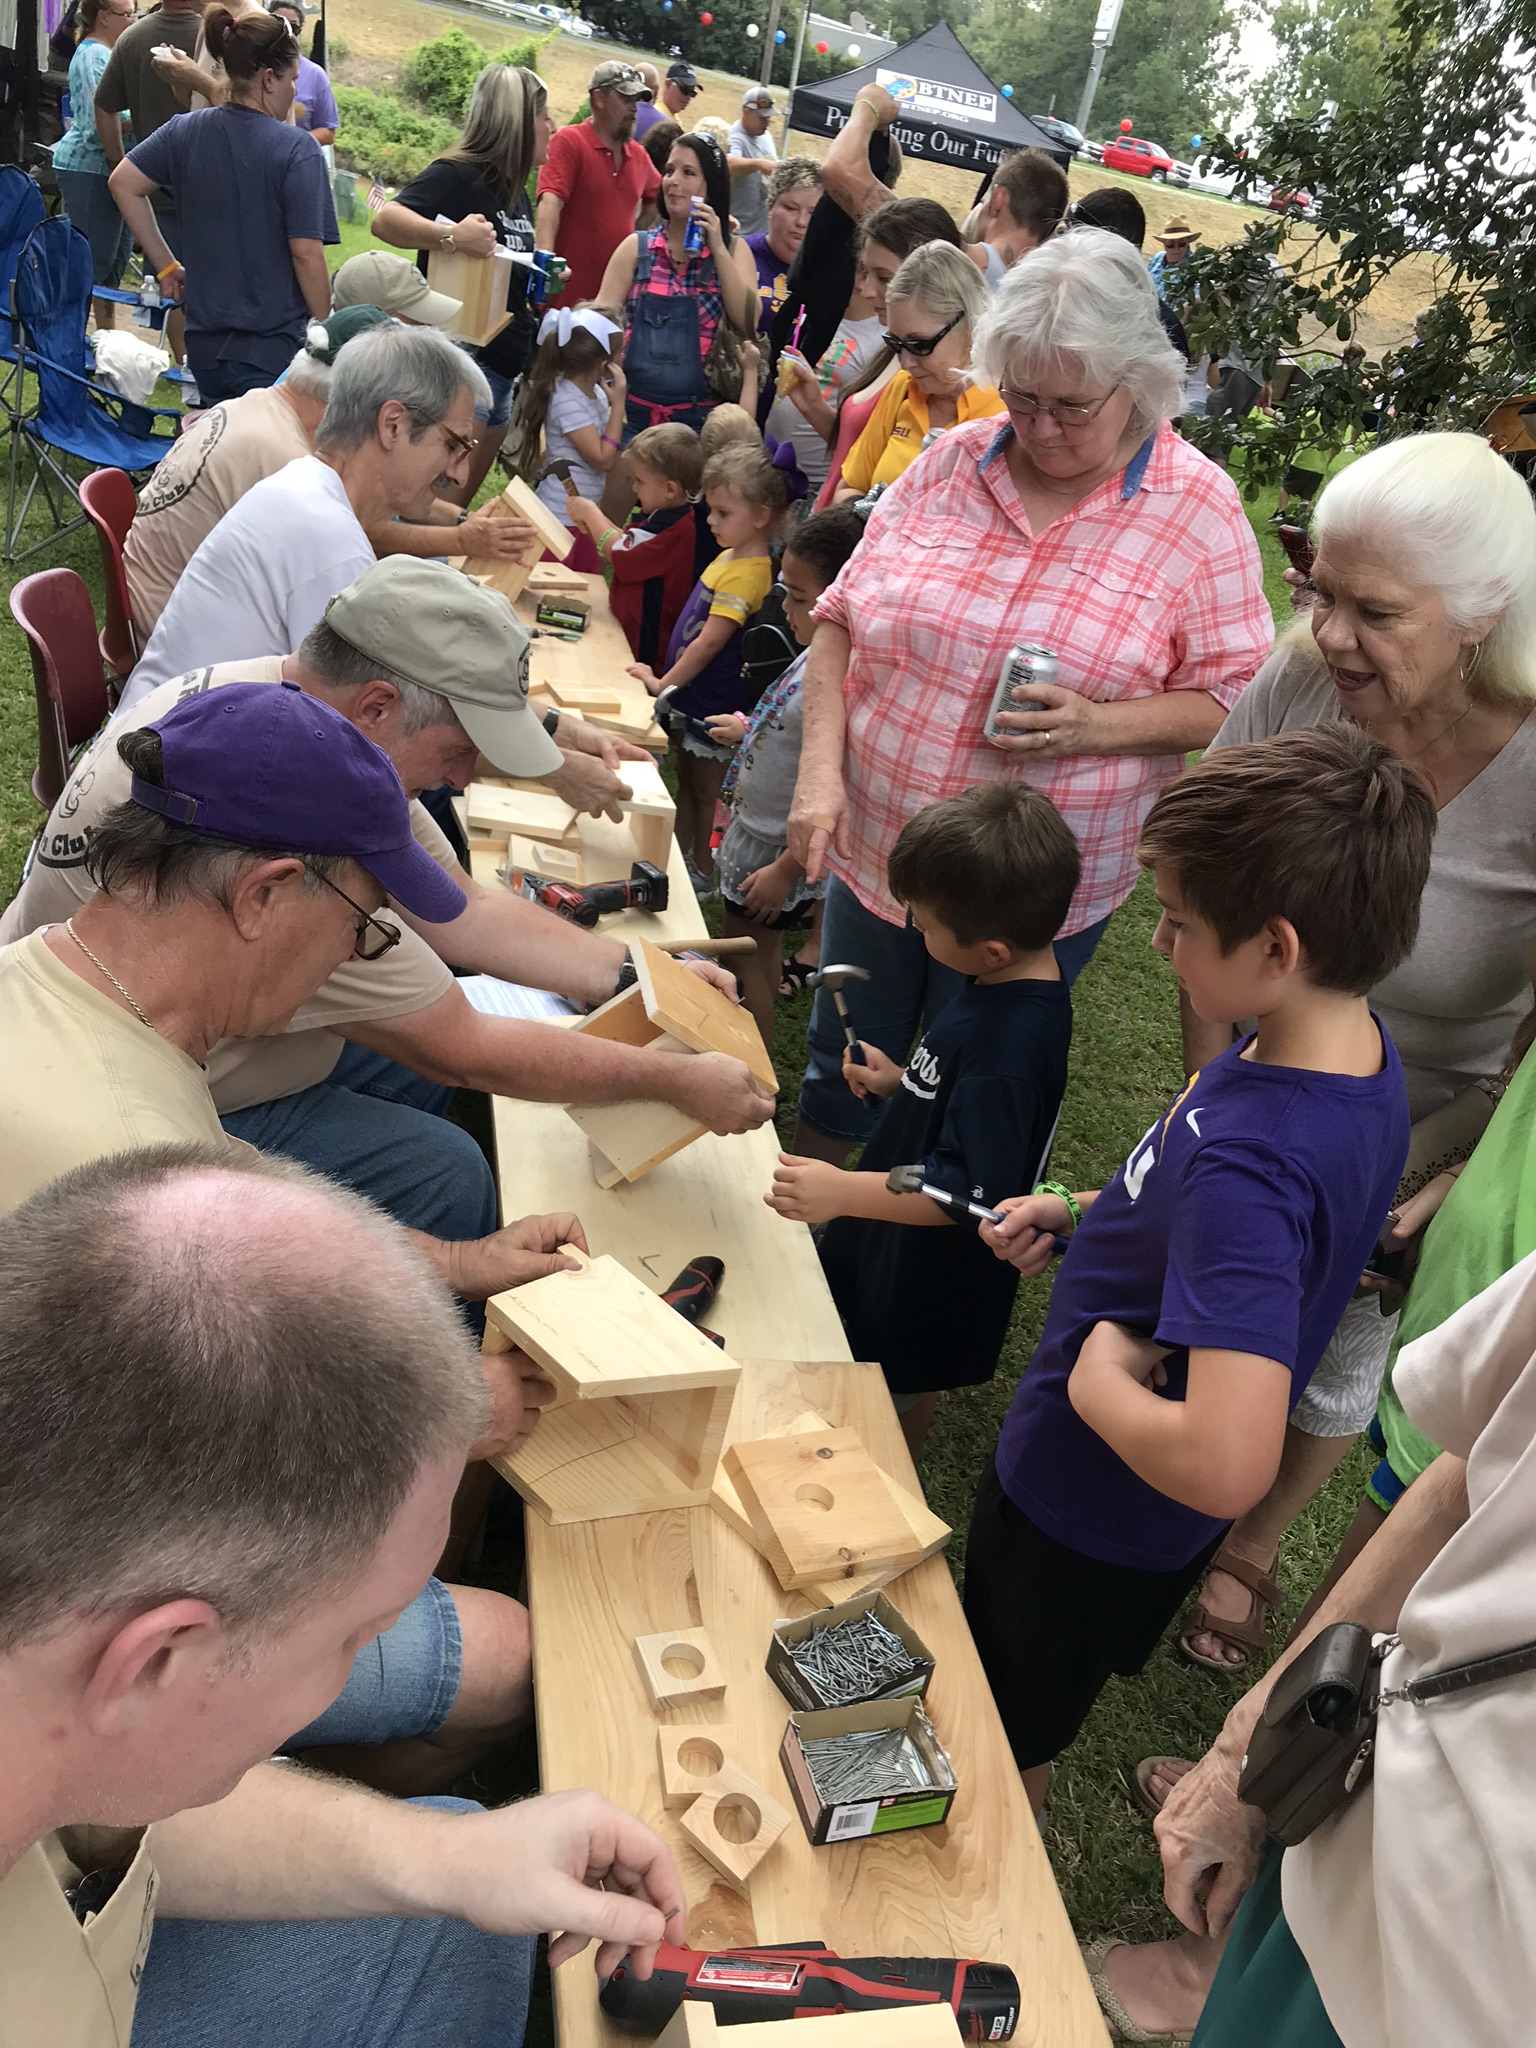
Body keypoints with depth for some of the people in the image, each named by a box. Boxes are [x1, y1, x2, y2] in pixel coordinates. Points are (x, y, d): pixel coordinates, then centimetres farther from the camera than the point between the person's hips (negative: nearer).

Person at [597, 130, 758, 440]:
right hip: (633, 412, 1)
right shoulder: (636, 247, 9)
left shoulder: (733, 249, 8)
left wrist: (718, 249, -10)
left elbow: (748, 324, -6)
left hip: (697, 417, -1)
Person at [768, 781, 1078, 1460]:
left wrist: (844, 1192, -42)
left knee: (899, 1395, 16)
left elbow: (970, 1192, -37)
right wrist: (902, 1081, 4)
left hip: (931, 1272, -10)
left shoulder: (1011, 1039, -37)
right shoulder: (1017, 983, -6)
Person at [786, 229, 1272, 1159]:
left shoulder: (1199, 510, -9)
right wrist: (821, 768, -10)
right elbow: (843, 619, 3)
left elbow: (1233, 697, -7)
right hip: (873, 849, 3)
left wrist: (1100, 726, -24)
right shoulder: (952, 461, -1)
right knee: (840, 1077, 21)